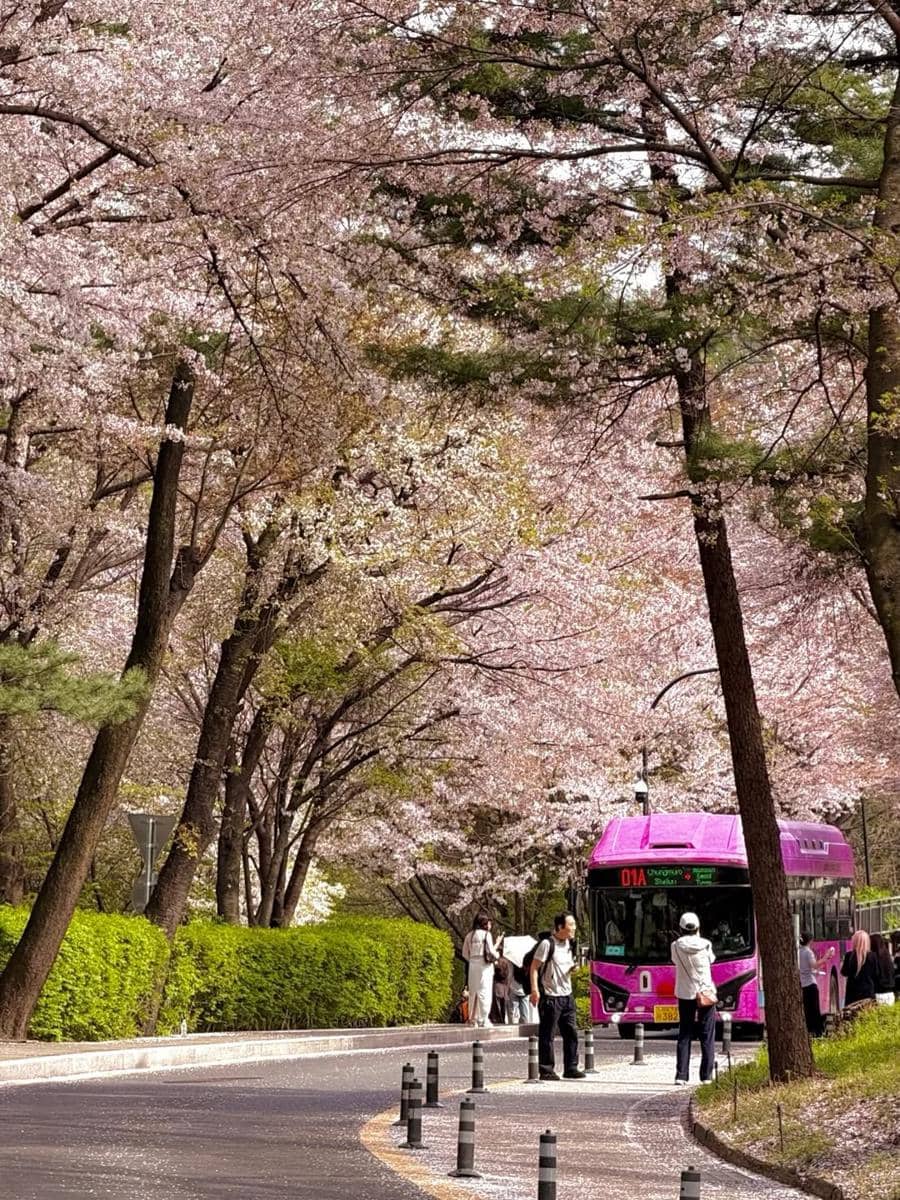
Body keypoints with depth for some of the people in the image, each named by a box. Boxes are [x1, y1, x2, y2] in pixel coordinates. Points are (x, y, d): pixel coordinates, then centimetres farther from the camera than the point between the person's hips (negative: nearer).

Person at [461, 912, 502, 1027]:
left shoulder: (469, 935, 10)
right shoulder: (486, 934, -6)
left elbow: (465, 954, 12)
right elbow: (491, 952, -9)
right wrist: (497, 944, 8)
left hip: (472, 966, 6)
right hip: (484, 966, -6)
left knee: (473, 992, 11)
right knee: (484, 992, -4)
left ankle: (472, 1019, 15)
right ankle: (483, 1020, -7)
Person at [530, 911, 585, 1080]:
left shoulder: (568, 944, 12)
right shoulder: (547, 944, -12)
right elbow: (534, 967, -12)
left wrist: (572, 969, 3)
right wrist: (535, 989, -20)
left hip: (567, 996, 8)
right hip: (550, 997, -8)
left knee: (571, 1033, 8)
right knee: (547, 1035, -2)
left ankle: (571, 1068, 16)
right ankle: (546, 1070, 4)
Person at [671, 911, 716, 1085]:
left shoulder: (676, 946, -7)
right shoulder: (705, 944, -7)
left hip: (685, 994, 1)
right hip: (706, 992, -1)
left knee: (684, 1034, 7)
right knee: (707, 1036, 5)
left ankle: (681, 1075, 1)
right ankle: (706, 1076, 2)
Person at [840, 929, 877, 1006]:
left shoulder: (849, 955, -6)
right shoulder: (872, 956, -5)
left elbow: (844, 973, 4)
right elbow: (875, 974, 2)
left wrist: (842, 966, 21)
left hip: (853, 991, 0)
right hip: (868, 991, 0)